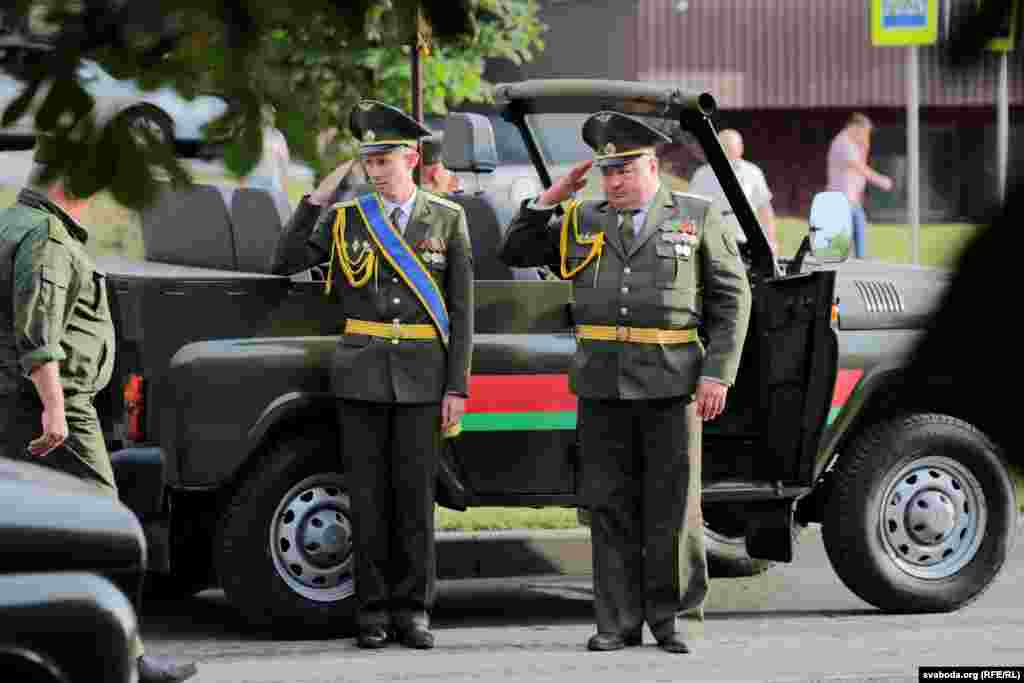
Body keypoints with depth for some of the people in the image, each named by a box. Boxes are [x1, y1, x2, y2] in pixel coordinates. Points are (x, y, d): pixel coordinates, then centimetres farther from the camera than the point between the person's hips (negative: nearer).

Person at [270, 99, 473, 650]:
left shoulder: (446, 220, 4)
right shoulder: (345, 218, 6)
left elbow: (461, 311, 2)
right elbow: (284, 265, 4)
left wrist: (457, 387, -3)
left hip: (421, 375, -1)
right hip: (362, 372, 1)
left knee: (415, 491, 0)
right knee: (368, 491, 2)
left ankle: (412, 609, 7)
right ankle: (373, 609, 8)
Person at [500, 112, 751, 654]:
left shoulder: (698, 219, 5)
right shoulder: (582, 223, 13)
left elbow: (731, 299, 3)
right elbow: (515, 252, 14)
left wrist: (718, 375, -6)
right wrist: (551, 197, 3)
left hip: (671, 385, -2)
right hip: (602, 386, 3)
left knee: (672, 507, 1)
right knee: (610, 506, 4)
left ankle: (669, 617, 10)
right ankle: (618, 622, 9)